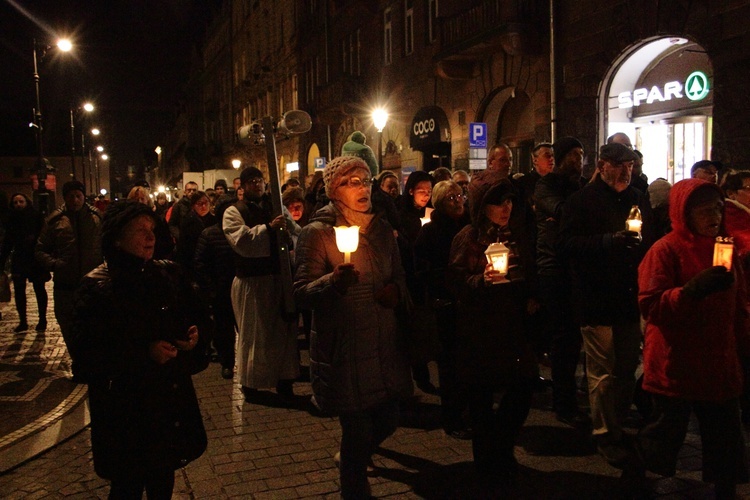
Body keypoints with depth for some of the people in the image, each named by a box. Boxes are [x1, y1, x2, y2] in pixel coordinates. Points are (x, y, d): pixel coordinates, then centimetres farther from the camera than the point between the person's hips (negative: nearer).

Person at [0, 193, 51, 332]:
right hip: (18, 259, 4)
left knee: (39, 289, 6)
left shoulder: (36, 217, -7)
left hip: (36, 258, -4)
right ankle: (22, 321, 15)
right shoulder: (11, 219, 4)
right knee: (19, 290, 5)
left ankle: (42, 320, 16)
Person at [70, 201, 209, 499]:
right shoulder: (96, 287, -12)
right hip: (125, 408, -4)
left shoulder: (169, 273, 3)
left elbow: (196, 314, 15)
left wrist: (195, 332, -7)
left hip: (170, 398, 5)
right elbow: (87, 352, -16)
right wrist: (145, 353, -23)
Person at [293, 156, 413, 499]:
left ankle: (349, 457, 47)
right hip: (343, 350, -6)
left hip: (384, 344, 6)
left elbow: (398, 276, 22)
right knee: (358, 430, 0)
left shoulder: (381, 229, 10)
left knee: (387, 421, 15)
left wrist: (396, 291, -1)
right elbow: (301, 295, -13)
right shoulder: (317, 233, -8)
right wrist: (332, 281, -32)